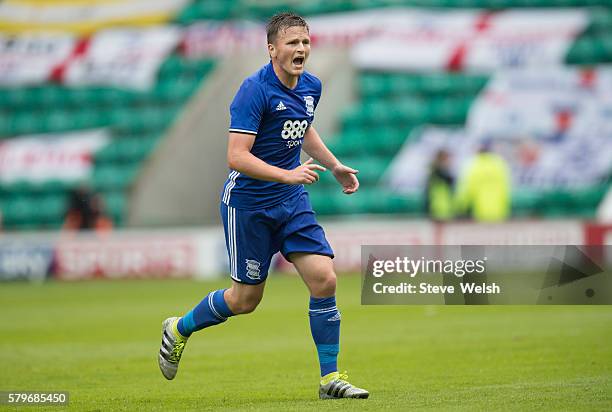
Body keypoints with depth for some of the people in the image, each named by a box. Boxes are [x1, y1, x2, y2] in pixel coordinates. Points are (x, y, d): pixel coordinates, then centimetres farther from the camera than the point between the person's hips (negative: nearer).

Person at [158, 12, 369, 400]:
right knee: (246, 299, 4)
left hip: (292, 201, 6)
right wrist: (287, 174, -33)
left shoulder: (311, 87, 4)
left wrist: (335, 166, 19)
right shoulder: (255, 90, -20)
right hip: (247, 203, -6)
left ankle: (331, 377, 1)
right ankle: (179, 329, 31)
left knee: (324, 280, -8)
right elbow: (237, 156, -26)